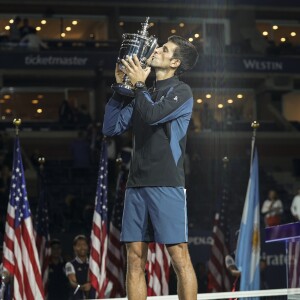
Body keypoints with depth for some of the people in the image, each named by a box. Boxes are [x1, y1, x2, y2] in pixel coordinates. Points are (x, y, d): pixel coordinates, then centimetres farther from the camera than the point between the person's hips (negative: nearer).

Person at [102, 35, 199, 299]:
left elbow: (153, 115, -16)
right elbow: (111, 127, 15)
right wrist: (120, 87, 11)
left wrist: (138, 84, -2)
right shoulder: (145, 95, 20)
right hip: (137, 185, 6)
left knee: (179, 257, -8)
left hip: (167, 184, -6)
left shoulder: (181, 92, 1)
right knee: (135, 259, 3)